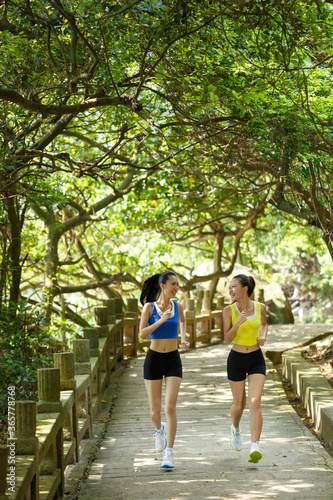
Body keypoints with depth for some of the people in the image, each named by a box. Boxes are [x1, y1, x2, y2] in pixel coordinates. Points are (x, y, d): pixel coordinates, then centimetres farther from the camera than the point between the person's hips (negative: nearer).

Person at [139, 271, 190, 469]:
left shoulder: (177, 306, 3)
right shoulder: (149, 307, -6)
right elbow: (142, 333, -16)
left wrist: (184, 338, 9)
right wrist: (162, 320, -24)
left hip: (173, 361, 1)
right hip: (154, 360, -1)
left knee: (170, 408, -13)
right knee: (155, 410, 4)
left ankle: (169, 454, -11)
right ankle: (160, 429, 40)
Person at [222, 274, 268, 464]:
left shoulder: (260, 307, -3)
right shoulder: (229, 310, -8)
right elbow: (227, 339, -10)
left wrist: (263, 336, -2)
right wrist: (238, 323, -27)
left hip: (256, 360, 0)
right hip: (236, 360, 0)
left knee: (255, 403, -16)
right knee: (239, 404, 12)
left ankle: (255, 447, -20)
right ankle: (235, 428, 46)